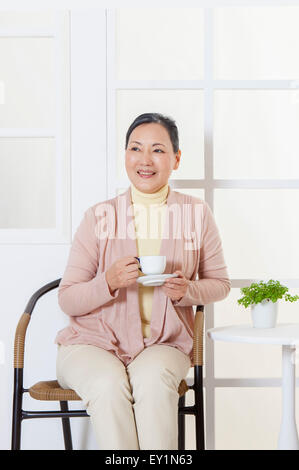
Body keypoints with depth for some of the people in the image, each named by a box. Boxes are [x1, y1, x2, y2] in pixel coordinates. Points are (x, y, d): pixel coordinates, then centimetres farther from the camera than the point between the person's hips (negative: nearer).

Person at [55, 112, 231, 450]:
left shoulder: (196, 213, 3)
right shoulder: (99, 217, -1)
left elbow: (220, 283, 13)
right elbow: (67, 300, 0)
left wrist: (188, 290, -10)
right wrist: (110, 282, -20)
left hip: (164, 344, 1)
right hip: (94, 343, 0)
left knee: (153, 378, -33)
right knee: (109, 385, -32)